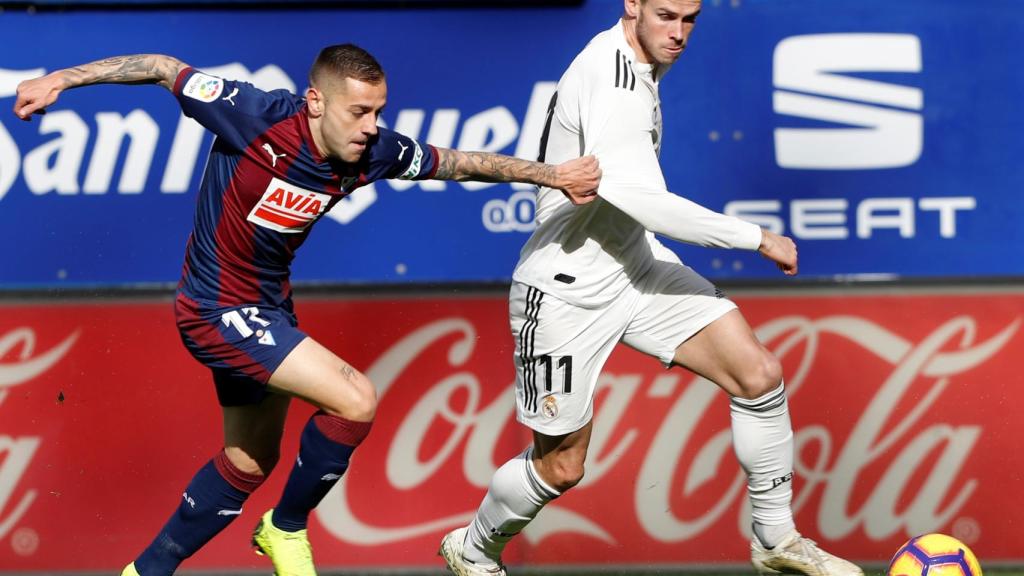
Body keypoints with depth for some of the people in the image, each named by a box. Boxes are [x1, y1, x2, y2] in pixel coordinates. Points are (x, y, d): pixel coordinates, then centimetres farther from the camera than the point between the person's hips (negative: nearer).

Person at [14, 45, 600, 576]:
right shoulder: (259, 117, -27)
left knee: (249, 463, 21)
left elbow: (459, 161, 3)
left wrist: (551, 175, -3)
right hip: (218, 308, -8)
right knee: (357, 400, -18)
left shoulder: (373, 153, -11)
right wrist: (62, 79, -15)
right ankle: (288, 527, 4)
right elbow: (166, 69, -16)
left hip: (268, 307, 8)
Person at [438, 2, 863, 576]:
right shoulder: (611, 83, -27)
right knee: (561, 467, 4)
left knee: (760, 373, -6)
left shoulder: (639, 63, 4)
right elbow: (639, 199, -35)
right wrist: (757, 238, -29)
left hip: (636, 265, 9)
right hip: (569, 291, -8)